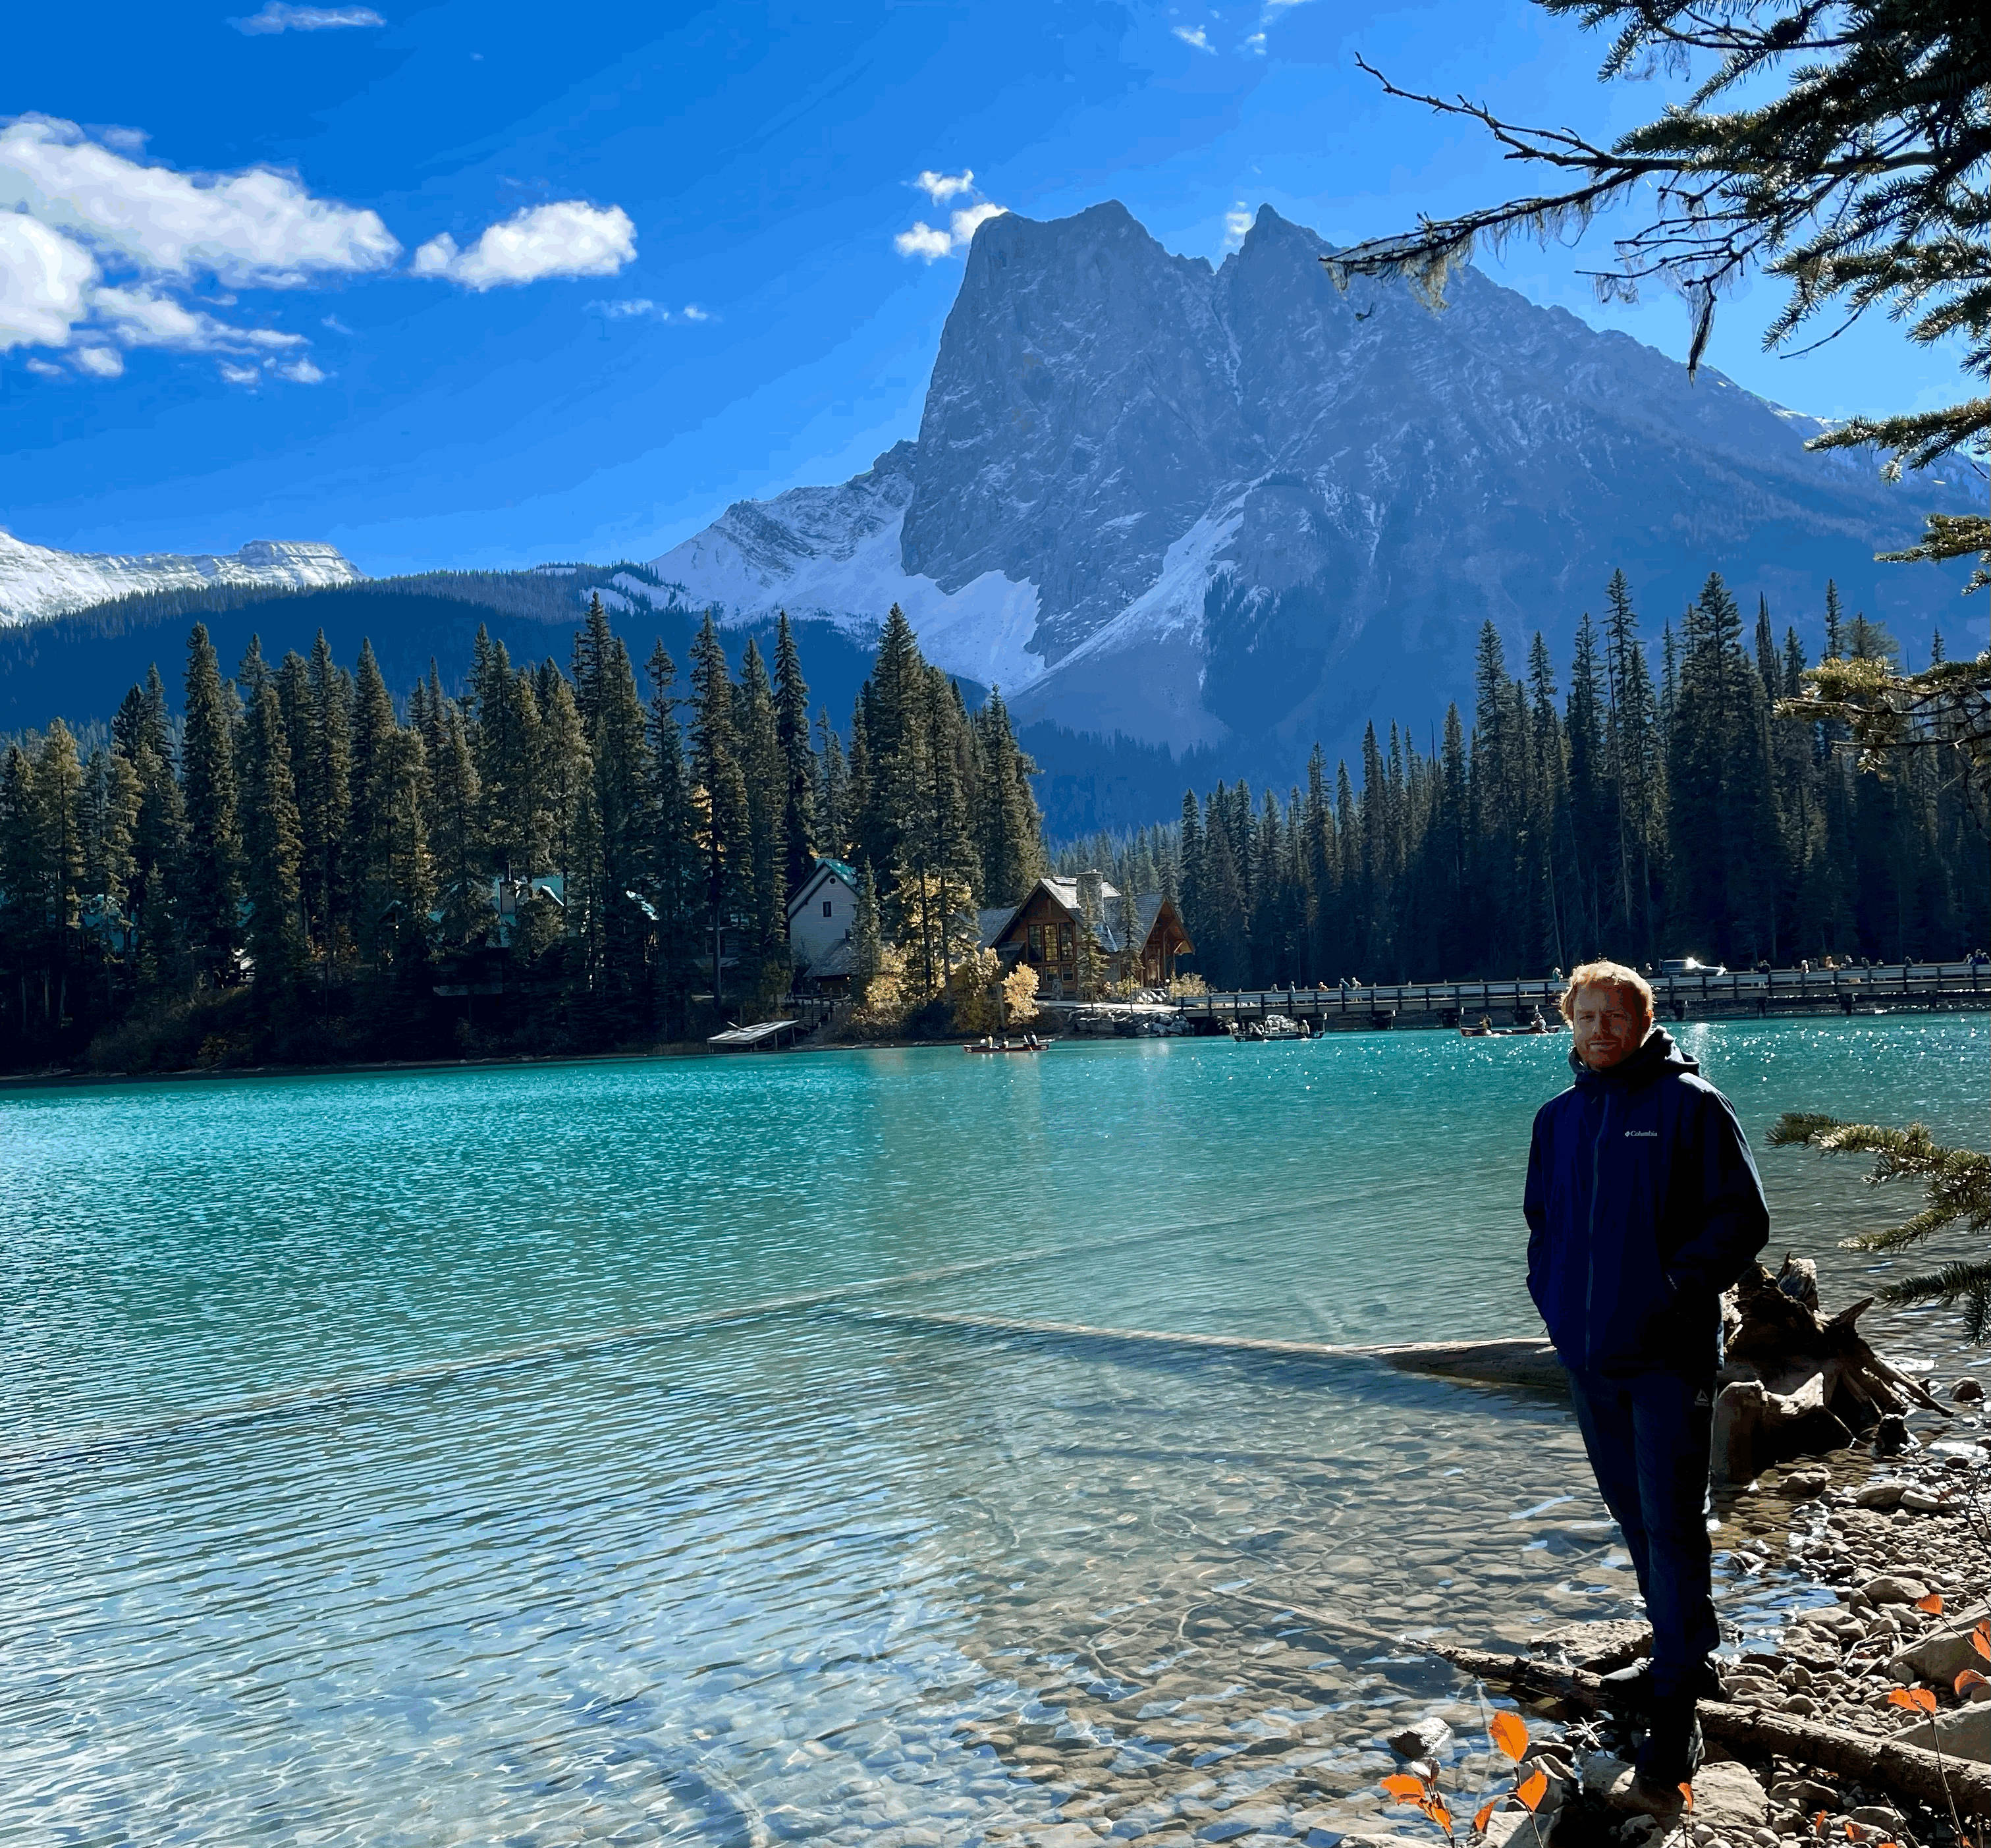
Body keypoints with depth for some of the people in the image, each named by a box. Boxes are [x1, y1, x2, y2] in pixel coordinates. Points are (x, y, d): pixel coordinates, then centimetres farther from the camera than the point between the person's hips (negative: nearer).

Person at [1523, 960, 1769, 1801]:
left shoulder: (1690, 1104, -6)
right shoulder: (1558, 1117, 10)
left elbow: (1743, 1218, -8)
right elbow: (1541, 1217, 21)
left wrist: (1682, 1286, -17)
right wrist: (1550, 1287, 6)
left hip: (1668, 1355, -6)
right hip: (1588, 1355, 6)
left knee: (1672, 1524, -3)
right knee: (1633, 1513, 17)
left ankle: (1674, 1714, 4)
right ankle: (1682, 1658, 34)